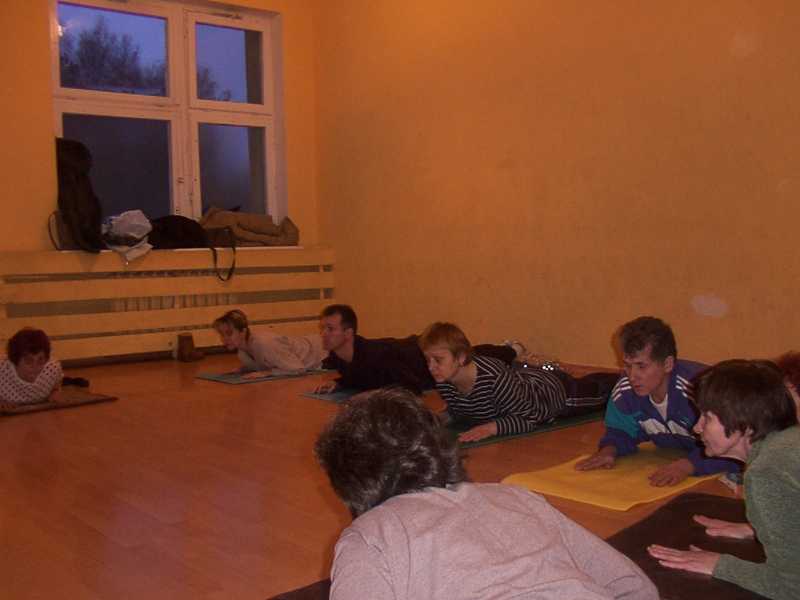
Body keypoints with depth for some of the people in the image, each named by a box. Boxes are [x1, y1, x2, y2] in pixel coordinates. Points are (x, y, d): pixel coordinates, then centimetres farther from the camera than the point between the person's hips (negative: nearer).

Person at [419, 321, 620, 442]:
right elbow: (456, 410, -6)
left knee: (598, 392, 27)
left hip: (554, 390, -4)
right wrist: (442, 418, -27)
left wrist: (492, 427, -50)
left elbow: (530, 418, -38)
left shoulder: (494, 378, -48)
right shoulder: (443, 382, -27)